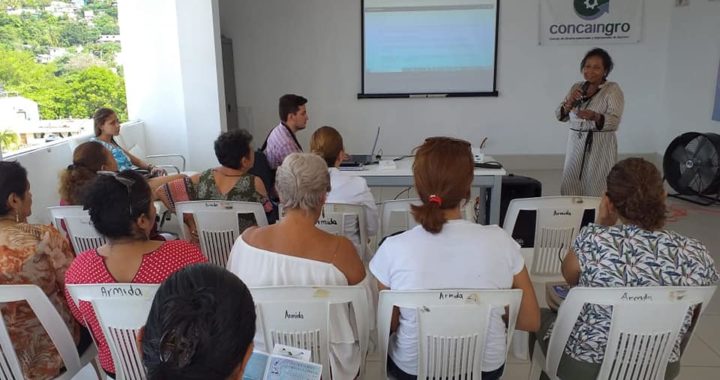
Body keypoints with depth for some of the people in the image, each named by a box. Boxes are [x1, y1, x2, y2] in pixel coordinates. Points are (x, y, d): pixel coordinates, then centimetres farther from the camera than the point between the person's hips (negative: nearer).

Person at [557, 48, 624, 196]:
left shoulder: (613, 89, -5)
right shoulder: (577, 87, 10)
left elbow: (614, 121, -17)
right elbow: (561, 116, 7)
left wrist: (594, 116, -36)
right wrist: (569, 103, -13)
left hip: (600, 147, -4)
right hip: (575, 145, 4)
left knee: (598, 193, -5)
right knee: (570, 191, 5)